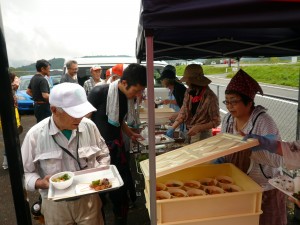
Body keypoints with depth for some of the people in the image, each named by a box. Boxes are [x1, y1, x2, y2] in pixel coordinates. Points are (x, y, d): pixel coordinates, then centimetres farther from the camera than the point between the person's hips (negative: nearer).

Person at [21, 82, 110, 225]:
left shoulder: (89, 126, -10)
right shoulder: (35, 135, -15)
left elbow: (103, 154, 4)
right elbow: (24, 172, -5)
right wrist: (40, 183, -24)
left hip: (89, 199, 2)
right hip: (55, 204, -1)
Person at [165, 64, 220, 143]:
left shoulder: (210, 97, -21)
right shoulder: (189, 92, -3)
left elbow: (216, 122, -14)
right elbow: (183, 112, 1)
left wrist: (198, 128, -26)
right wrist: (172, 128, -10)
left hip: (202, 135, -5)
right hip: (189, 132, 6)